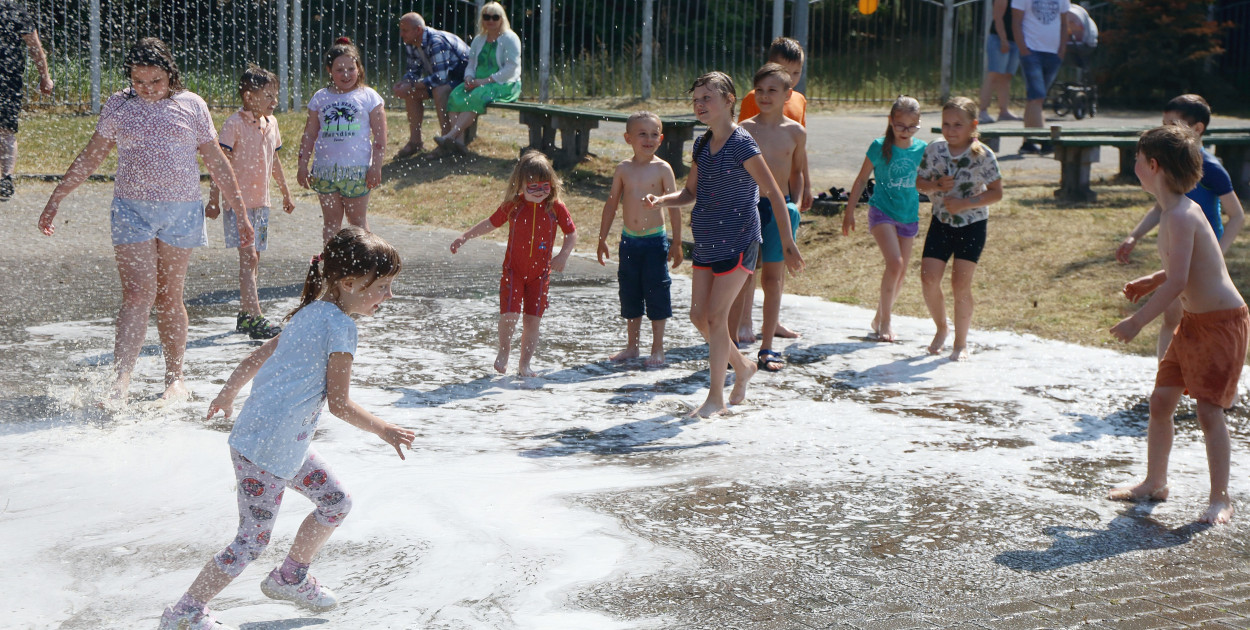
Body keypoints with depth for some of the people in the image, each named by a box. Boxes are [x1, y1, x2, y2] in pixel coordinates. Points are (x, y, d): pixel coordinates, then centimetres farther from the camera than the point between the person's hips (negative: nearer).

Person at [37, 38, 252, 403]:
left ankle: (174, 379, 17)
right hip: (132, 209, 0)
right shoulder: (118, 106, 4)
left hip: (182, 211, 0)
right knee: (138, 294, -13)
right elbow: (89, 158, 11)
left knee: (170, 297, 6)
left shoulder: (191, 106, 3)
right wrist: (55, 200, 11)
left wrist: (241, 212, 8)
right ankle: (120, 381, -17)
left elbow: (217, 163, 8)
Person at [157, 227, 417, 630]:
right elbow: (340, 403, -19)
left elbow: (256, 358, 20)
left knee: (336, 502, 19)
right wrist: (384, 430, -11)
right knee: (253, 540, -3)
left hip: (287, 444, 10)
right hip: (266, 449, -10)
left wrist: (227, 395, 34)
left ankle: (290, 578, 34)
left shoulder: (311, 313, 11)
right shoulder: (340, 326, -18)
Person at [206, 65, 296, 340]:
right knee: (248, 256, -14)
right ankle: (254, 318, -19)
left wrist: (286, 192, 27)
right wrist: (214, 199, -17)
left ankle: (244, 314, 20)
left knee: (254, 258, 11)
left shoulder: (271, 123, 9)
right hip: (238, 201, -7)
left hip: (260, 201, 7)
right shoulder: (234, 124, -12)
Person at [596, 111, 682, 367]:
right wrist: (602, 238, 10)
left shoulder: (662, 169, -6)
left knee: (656, 291, 0)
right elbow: (611, 204, 10)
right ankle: (632, 345, 24)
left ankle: (658, 349, 11)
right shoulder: (623, 169, 2)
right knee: (629, 293, 11)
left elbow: (674, 206, -3)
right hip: (629, 240, 3)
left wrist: (676, 243, -6)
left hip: (655, 240, -3)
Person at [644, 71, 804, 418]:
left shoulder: (742, 145, -13)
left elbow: (774, 194, -13)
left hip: (737, 241, -7)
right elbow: (691, 192, 18)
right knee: (699, 316, 7)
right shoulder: (702, 145, 8)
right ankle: (742, 367, 31)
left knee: (716, 316, -7)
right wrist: (663, 200, -3)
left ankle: (716, 397, 4)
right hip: (706, 242, 7)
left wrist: (788, 244, -17)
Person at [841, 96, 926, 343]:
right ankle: (885, 320, -8)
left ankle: (880, 317, 26)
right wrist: (849, 212, 5)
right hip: (882, 211, -4)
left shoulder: (921, 149, 0)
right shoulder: (880, 147, -8)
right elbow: (862, 179, 2)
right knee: (894, 263, -20)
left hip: (908, 215, 4)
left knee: (901, 272, 7)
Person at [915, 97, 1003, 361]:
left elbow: (996, 192, -10)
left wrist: (965, 203, -22)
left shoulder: (983, 155, -12)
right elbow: (920, 181, 6)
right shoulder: (934, 149, -2)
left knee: (960, 284, -5)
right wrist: (936, 186, -16)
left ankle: (961, 342, 12)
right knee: (928, 278, -5)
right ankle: (941, 329, 21)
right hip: (941, 222, 3)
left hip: (972, 224, -3)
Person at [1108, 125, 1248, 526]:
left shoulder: (1181, 215, -23)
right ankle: (1155, 482, 23)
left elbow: (1177, 282, -27)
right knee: (1160, 400, 10)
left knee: (1209, 409, -8)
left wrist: (1137, 321, -21)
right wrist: (1151, 282, 15)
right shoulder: (1175, 211, 7)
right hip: (1194, 320, 10)